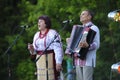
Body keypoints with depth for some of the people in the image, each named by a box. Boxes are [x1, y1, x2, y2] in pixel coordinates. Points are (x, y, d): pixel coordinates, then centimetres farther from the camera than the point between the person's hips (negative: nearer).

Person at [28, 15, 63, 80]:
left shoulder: (52, 33, -8)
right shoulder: (37, 35, 15)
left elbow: (58, 49, -14)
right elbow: (35, 50, 19)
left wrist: (58, 63, -21)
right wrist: (31, 49, -4)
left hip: (50, 59, -7)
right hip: (40, 60, 7)